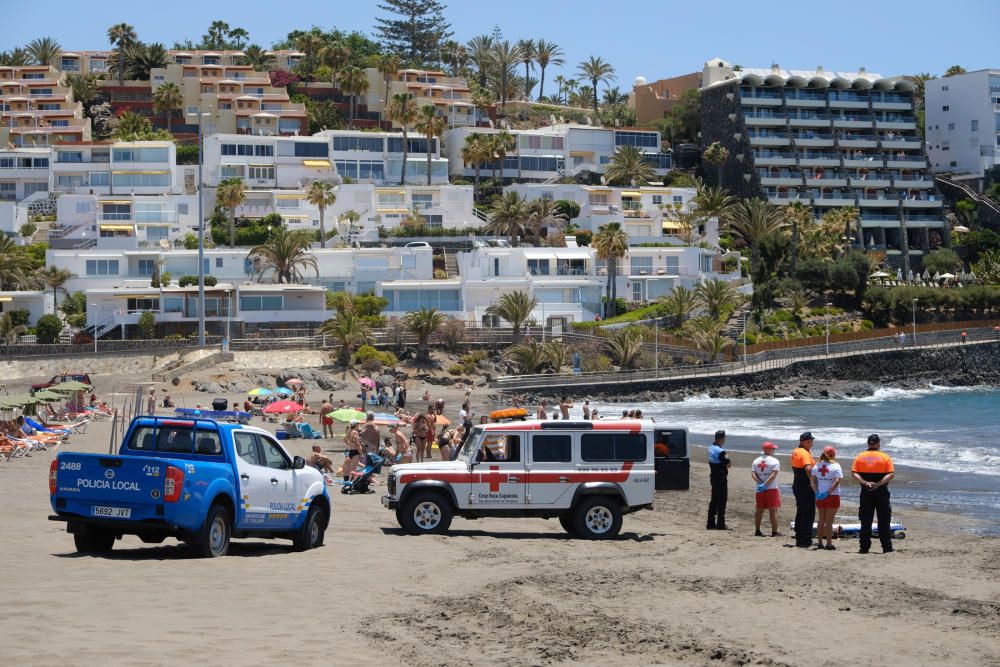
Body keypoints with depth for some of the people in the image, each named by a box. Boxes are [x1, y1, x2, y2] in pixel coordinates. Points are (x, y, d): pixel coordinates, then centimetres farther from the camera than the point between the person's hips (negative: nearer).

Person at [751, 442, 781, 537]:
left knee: (759, 510, 12)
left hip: (760, 490, 5)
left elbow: (753, 474, -2)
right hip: (772, 489, -5)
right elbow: (773, 475, -19)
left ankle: (757, 531, 15)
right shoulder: (774, 461, -8)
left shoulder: (756, 461, 10)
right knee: (773, 511, -3)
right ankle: (774, 532, -6)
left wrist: (760, 483, -11)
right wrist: (765, 485, -18)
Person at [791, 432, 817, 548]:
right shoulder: (805, 453, -18)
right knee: (808, 514, -5)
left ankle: (799, 538, 22)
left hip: (797, 485, 10)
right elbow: (808, 468, -34)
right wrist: (813, 481, -24)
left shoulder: (795, 452, 12)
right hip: (806, 486, -10)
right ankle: (805, 540, -6)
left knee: (800, 513, 17)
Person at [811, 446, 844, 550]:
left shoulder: (817, 466, 6)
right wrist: (828, 492, -18)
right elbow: (837, 481, -20)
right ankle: (829, 543, -2)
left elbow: (813, 481, 0)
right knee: (829, 521, -1)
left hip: (819, 497, 5)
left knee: (821, 520, 14)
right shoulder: (835, 466, -10)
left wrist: (817, 493, -7)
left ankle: (819, 542, 16)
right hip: (832, 497, -5)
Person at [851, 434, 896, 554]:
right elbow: (891, 474, -12)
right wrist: (879, 484, -16)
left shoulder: (860, 457, 3)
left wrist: (865, 482, -14)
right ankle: (887, 547, 3)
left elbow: (854, 473, -7)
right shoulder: (885, 457, -3)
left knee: (865, 521, 6)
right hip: (881, 492, -2)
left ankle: (864, 547, 3)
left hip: (866, 492, 2)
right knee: (884, 521, 4)